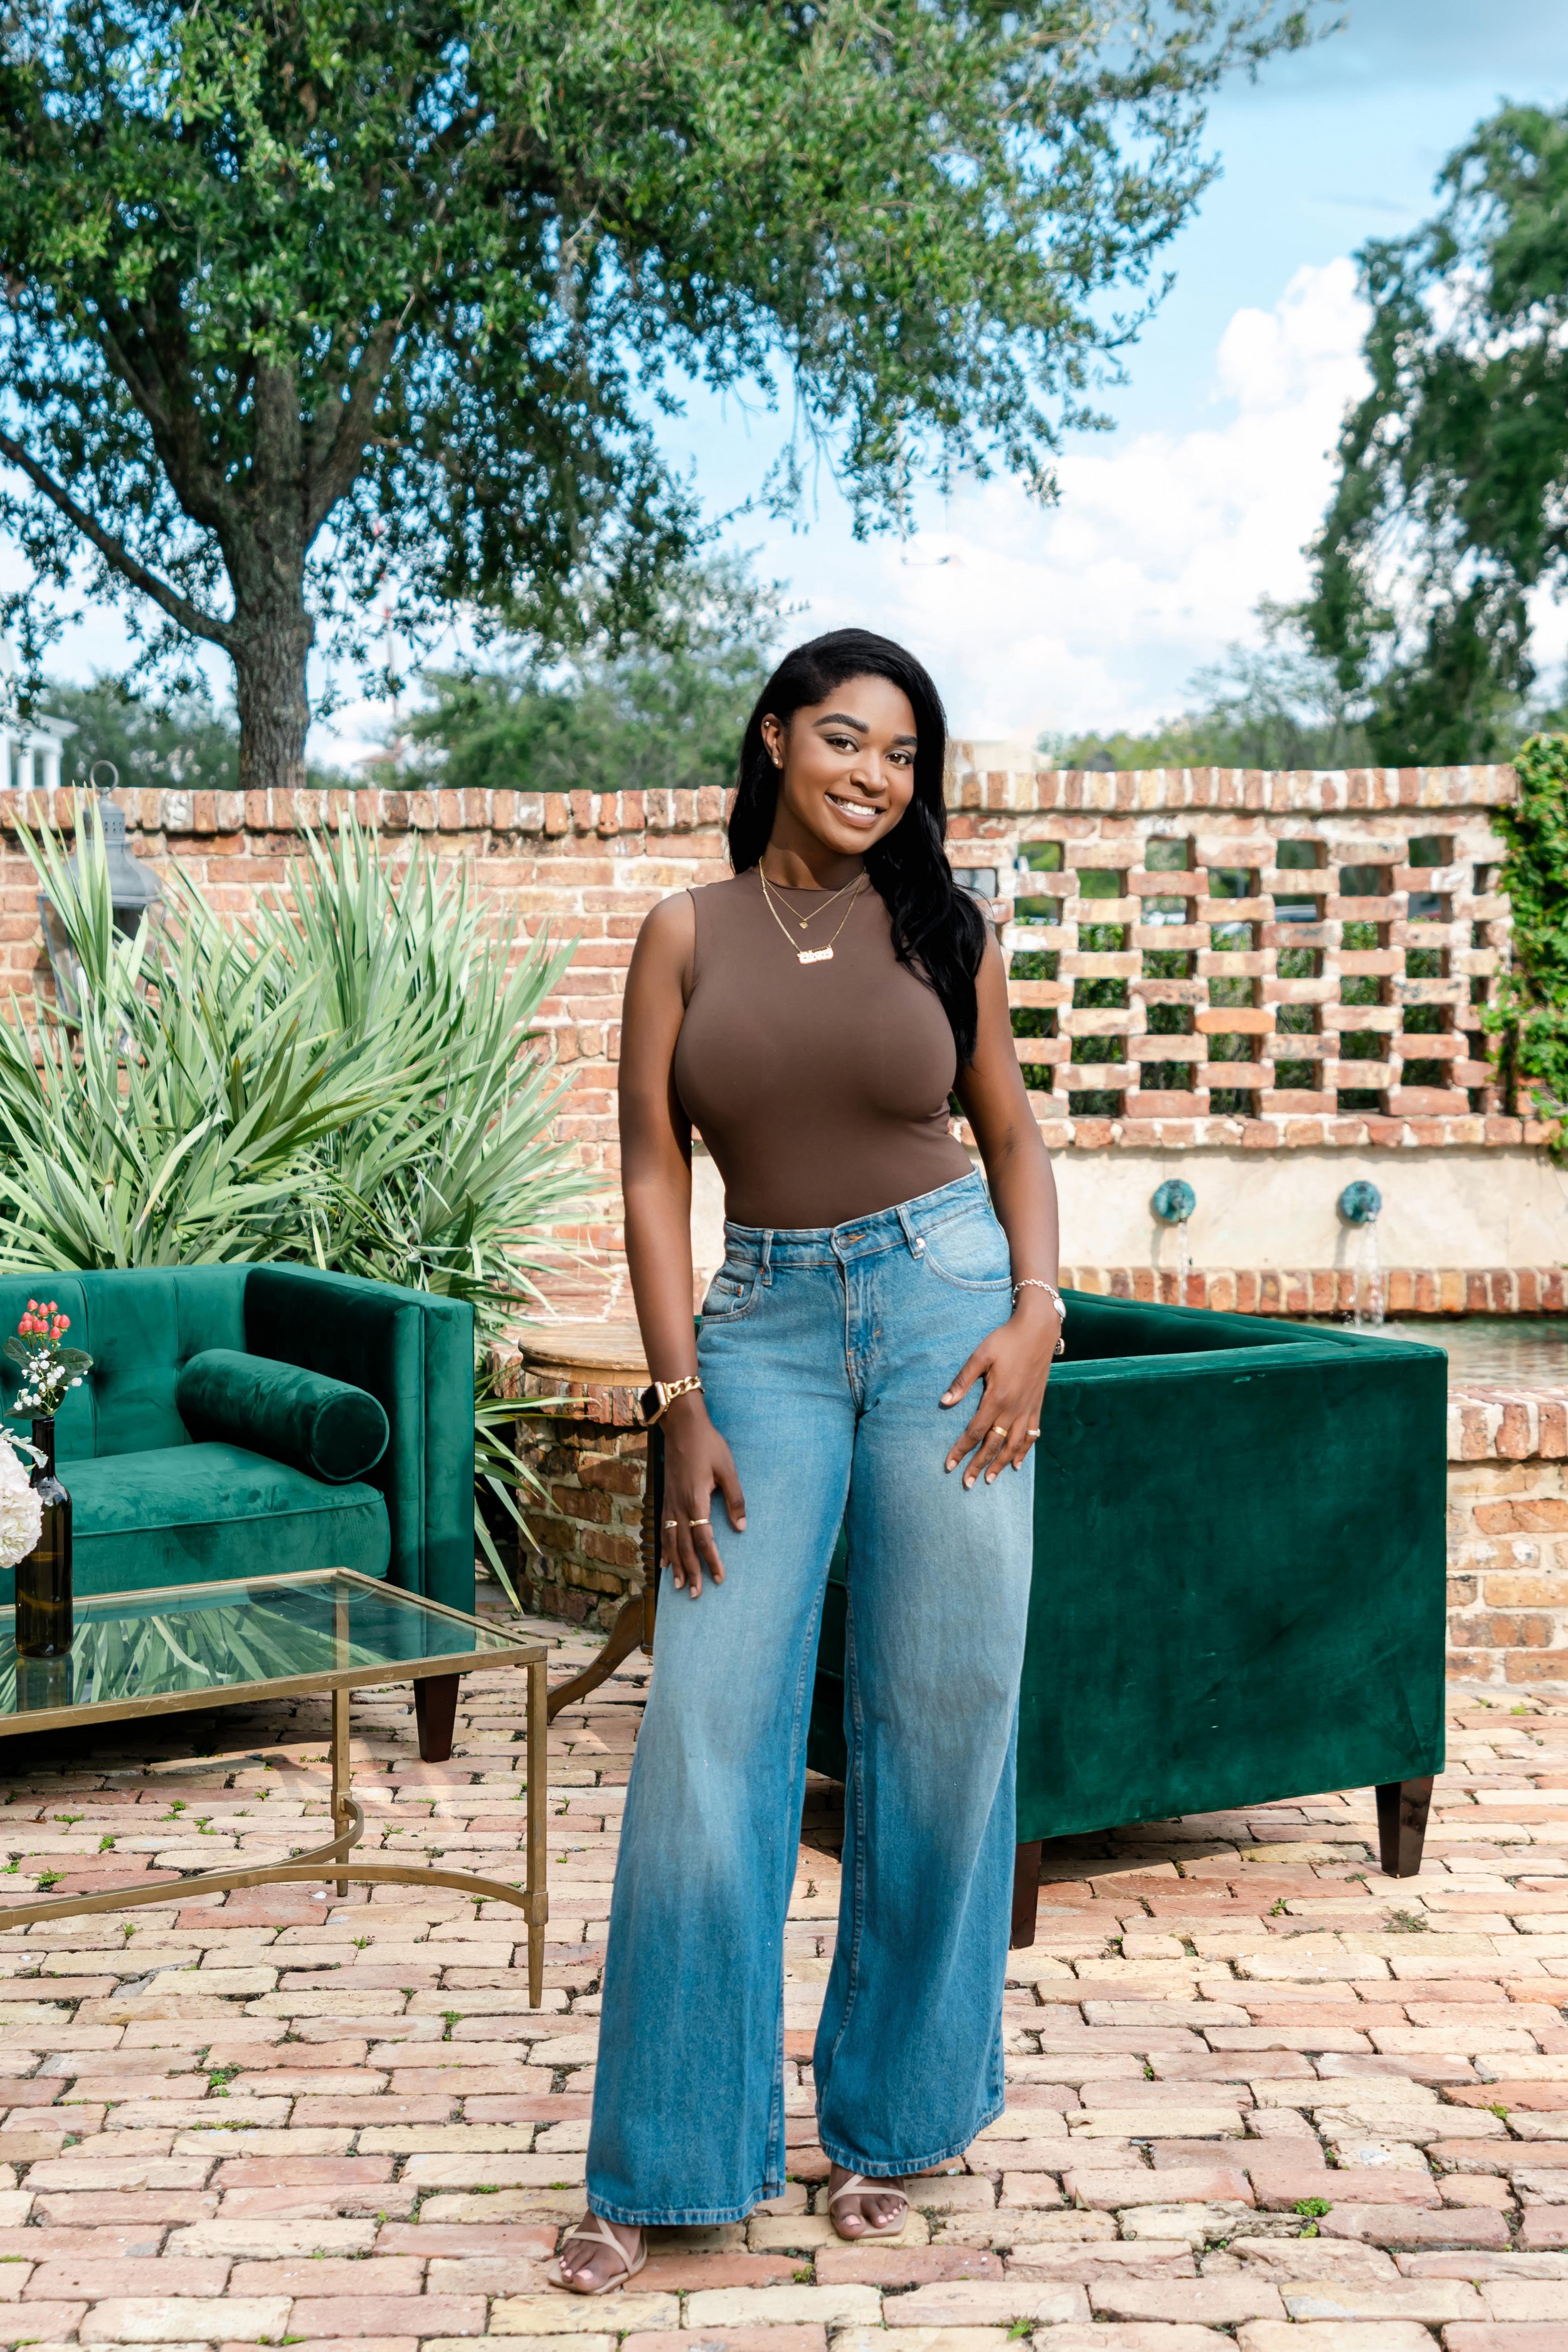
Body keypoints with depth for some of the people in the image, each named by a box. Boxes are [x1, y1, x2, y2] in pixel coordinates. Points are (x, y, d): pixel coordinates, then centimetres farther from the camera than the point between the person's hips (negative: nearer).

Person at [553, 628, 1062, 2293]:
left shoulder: (942, 931, 7)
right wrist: (681, 1405, -7)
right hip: (765, 1325, -1)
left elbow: (1010, 1132, 13)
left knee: (940, 1717, 2)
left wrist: (1037, 1309, -4)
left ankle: (889, 2120, 20)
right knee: (708, 1727, -6)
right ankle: (661, 2167, 6)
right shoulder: (687, 933, 4)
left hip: (943, 1301, 1)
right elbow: (652, 1168, 1)